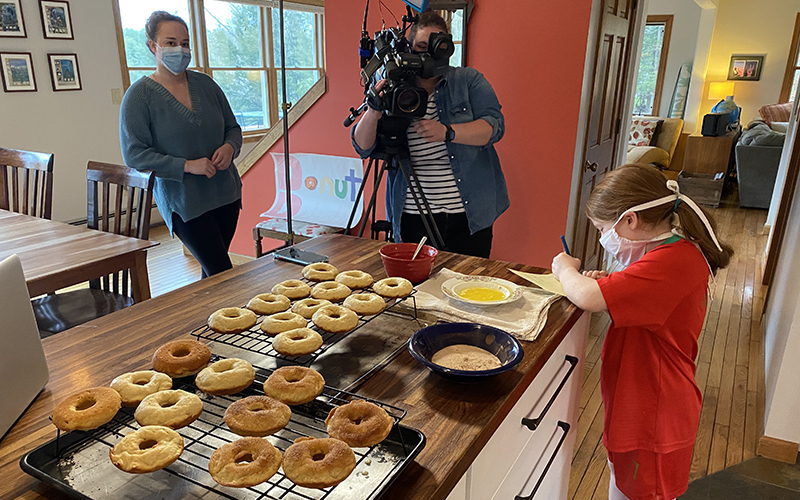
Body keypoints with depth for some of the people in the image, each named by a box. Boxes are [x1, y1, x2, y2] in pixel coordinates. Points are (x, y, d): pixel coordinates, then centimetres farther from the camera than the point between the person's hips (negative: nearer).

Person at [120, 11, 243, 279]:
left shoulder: (205, 83, 8)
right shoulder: (139, 95, -5)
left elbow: (233, 127, 16)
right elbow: (134, 154, -10)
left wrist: (229, 147, -7)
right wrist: (187, 166, -19)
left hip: (225, 193, 5)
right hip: (183, 202, -5)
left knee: (213, 272, 13)